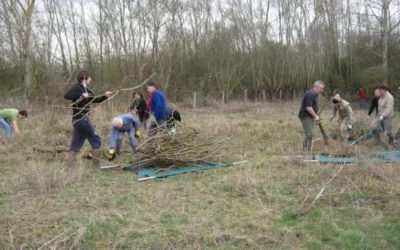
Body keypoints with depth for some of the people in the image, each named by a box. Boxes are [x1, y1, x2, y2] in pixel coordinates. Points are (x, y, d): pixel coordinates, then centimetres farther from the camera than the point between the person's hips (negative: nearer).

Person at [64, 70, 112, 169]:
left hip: (79, 119, 9)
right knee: (96, 140, 1)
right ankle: (96, 165, 6)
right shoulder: (77, 88, -11)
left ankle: (70, 166, 10)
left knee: (76, 143, 9)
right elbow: (67, 96, -26)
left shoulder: (86, 90, 15)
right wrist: (81, 95, -29)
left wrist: (104, 96, 9)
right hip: (81, 119, -9)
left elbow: (95, 100, 22)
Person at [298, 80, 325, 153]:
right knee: (309, 134, -12)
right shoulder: (310, 94, -18)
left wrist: (315, 116, 13)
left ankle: (305, 150, 22)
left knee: (309, 134, 14)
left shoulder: (315, 95, 14)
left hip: (310, 117, 10)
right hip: (305, 116, -10)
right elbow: (308, 107, -24)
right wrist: (315, 116, -17)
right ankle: (307, 152, -8)